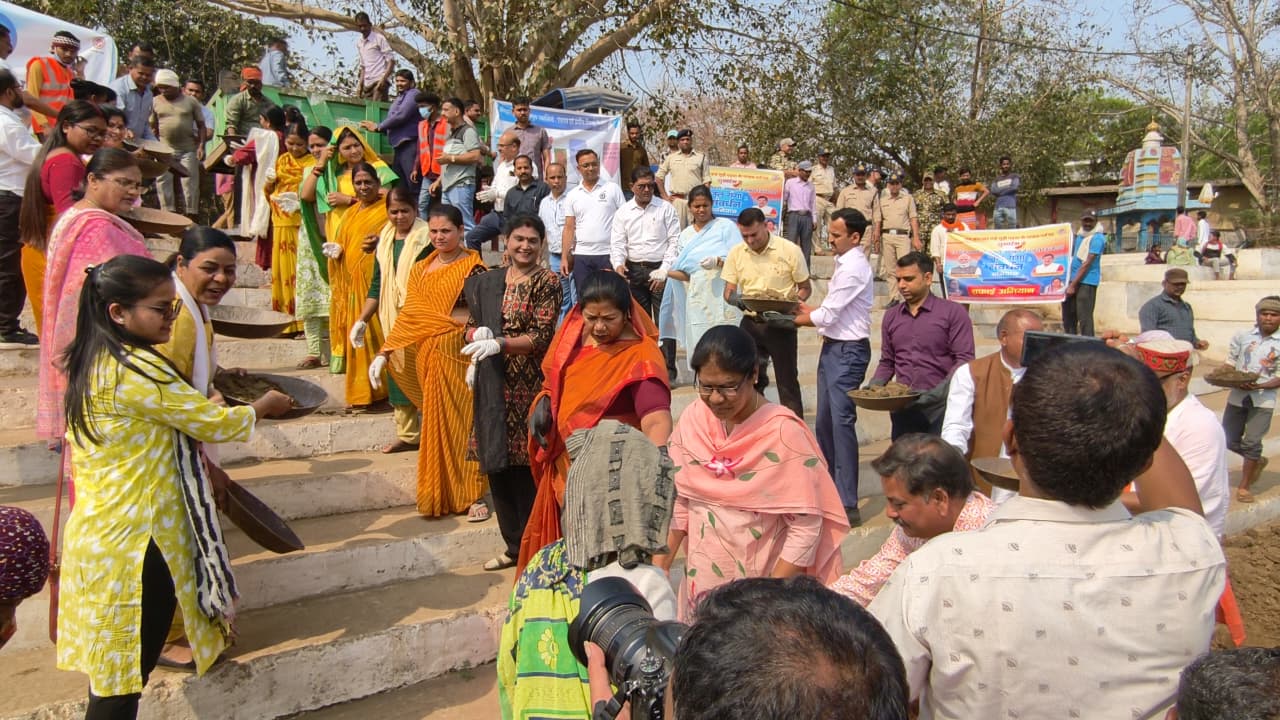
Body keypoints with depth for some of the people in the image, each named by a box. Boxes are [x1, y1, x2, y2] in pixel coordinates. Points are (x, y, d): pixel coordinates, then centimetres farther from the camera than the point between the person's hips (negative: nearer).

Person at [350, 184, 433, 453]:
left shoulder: (427, 237, -7)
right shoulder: (384, 239, 12)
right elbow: (377, 284, 17)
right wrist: (362, 320, 16)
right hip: (392, 319, 6)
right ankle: (407, 434, 18)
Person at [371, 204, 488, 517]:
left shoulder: (474, 269, -4)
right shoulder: (420, 269, 13)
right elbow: (408, 316, 11)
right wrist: (383, 353, 6)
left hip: (458, 356, -5)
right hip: (427, 356, 5)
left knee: (460, 421, -2)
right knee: (436, 422, 9)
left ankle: (470, 494, 9)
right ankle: (441, 495, 21)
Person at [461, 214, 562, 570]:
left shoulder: (547, 281, -4)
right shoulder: (488, 282, 13)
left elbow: (542, 336, -12)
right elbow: (472, 325, 18)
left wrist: (499, 344, -23)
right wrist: (477, 334, -6)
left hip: (529, 384, -6)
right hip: (493, 386, 6)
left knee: (527, 466, -3)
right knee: (497, 464, 10)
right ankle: (514, 544, 26)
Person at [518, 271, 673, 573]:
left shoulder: (639, 356, -24)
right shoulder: (573, 332, -3)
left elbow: (656, 419, -38)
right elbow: (554, 377, 15)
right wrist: (542, 401, -5)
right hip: (563, 462, 7)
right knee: (561, 536, 23)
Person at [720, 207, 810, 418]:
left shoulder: (790, 251, -8)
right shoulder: (736, 253, 2)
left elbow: (805, 288, 0)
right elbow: (728, 292, 4)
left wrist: (792, 304, -20)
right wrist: (737, 300, -20)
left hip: (781, 323, -3)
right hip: (751, 323, 3)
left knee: (787, 381, 4)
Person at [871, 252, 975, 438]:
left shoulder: (953, 313, 0)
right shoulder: (891, 316, 14)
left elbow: (965, 359, -7)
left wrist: (941, 391, -20)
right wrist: (874, 385, 0)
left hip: (939, 408, -4)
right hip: (902, 409, 4)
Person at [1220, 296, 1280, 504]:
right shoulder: (1241, 336, 3)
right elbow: (1230, 363, 7)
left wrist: (1259, 386, -22)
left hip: (1263, 399, -3)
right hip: (1237, 396, 3)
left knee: (1251, 443, -7)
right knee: (1230, 440, 10)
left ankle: (1244, 487, 8)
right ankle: (1257, 461, 39)